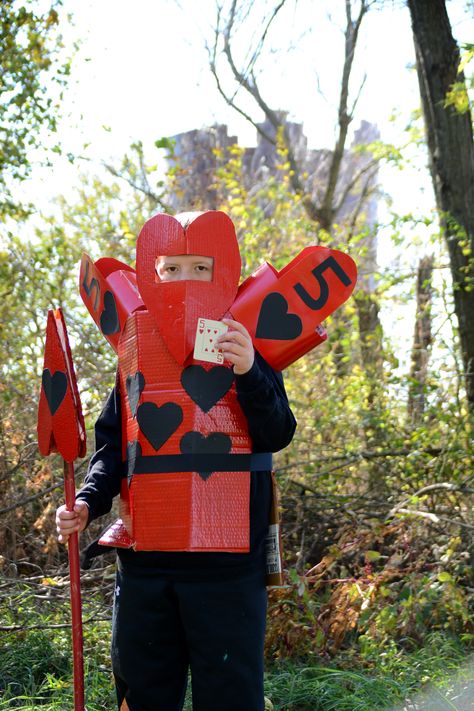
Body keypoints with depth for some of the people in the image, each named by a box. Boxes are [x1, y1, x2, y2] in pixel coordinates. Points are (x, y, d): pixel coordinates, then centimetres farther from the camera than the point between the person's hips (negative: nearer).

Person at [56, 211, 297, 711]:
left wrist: (248, 374, -27)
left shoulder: (247, 346, 1)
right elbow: (112, 445, 12)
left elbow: (277, 435, -10)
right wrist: (88, 501, -6)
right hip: (144, 561, 3)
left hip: (227, 562, -3)